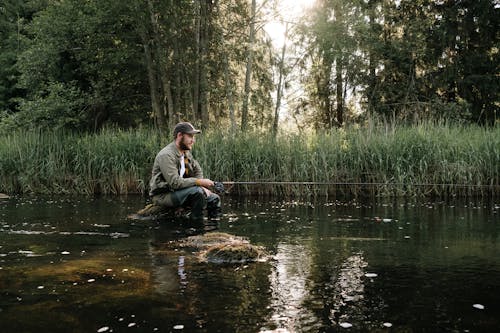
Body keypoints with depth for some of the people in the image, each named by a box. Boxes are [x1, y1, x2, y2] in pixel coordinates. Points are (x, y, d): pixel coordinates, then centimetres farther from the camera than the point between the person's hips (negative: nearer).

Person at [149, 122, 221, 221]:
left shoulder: (186, 152, 8)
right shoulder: (166, 155, -21)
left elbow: (198, 171, 16)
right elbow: (174, 182, -29)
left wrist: (202, 186, -4)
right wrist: (199, 182, -26)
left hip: (180, 191, 9)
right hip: (162, 196, -9)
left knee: (214, 198, 3)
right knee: (197, 191, -31)